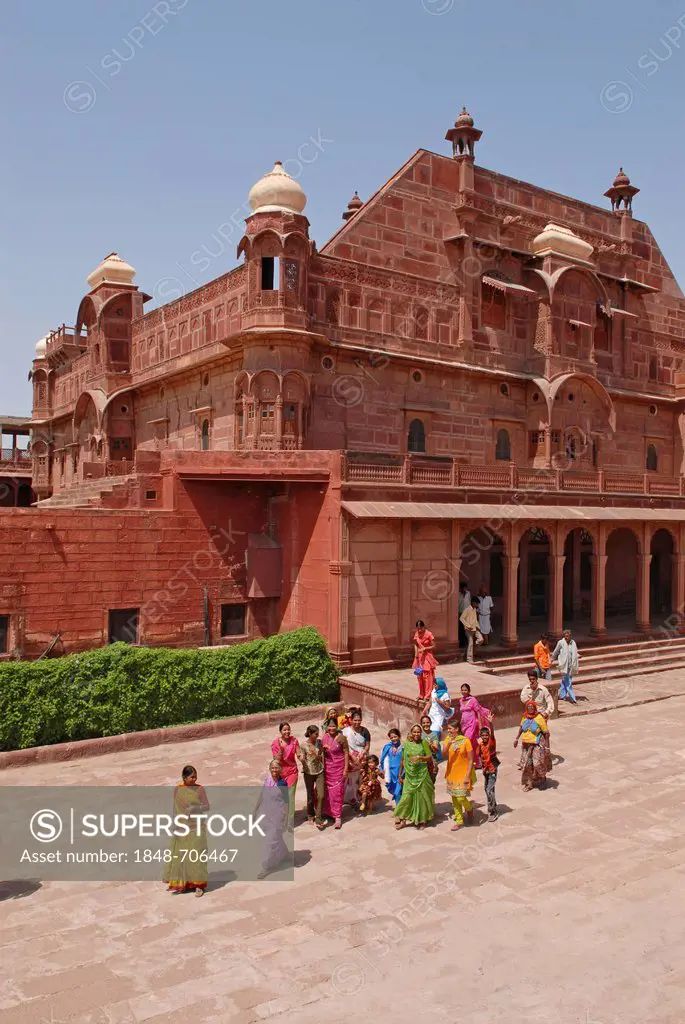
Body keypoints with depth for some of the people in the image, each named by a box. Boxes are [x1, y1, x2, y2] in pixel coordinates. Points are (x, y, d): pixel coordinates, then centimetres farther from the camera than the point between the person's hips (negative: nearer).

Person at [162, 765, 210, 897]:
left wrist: (195, 808, -22)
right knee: (179, 855, 9)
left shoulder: (199, 789, -7)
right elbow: (175, 808, 7)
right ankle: (180, 883, 25)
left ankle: (199, 885, 5)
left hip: (196, 827, -3)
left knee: (196, 855, -3)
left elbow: (207, 806, -4)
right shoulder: (178, 789, 0)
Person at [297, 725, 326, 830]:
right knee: (311, 797, 9)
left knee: (321, 796, -8)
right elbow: (303, 761, -8)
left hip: (319, 772, 2)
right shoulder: (304, 745, -10)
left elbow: (322, 757, 0)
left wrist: (316, 755, -20)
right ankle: (310, 815, 34)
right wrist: (300, 757, -30)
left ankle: (318, 820, 1)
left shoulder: (319, 742, -2)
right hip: (309, 773, -2)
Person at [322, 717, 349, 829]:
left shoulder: (341, 738, -12)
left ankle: (338, 817, 3)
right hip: (327, 768, 4)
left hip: (339, 768, -4)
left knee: (337, 791, -3)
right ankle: (329, 812, 26)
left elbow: (346, 753, -10)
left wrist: (346, 769, -12)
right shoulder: (324, 737, 2)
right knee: (328, 791, 10)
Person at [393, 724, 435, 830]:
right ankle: (403, 819, 10)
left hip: (422, 774, -1)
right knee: (407, 797, -1)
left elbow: (430, 757, -3)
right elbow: (403, 760, 10)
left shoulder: (424, 742, -2)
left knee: (421, 797, 4)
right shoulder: (406, 744, 4)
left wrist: (420, 757, -19)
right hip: (409, 775, 2)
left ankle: (422, 820, 18)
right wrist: (402, 774, 11)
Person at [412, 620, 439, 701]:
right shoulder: (416, 634, 0)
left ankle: (427, 695, 4)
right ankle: (421, 694, 19)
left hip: (427, 657, -5)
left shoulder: (429, 634, -15)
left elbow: (433, 646, -11)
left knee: (427, 676, -3)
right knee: (419, 676, 9)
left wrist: (424, 649, -22)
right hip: (419, 657, 5)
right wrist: (416, 653, -3)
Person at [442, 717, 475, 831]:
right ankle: (459, 820, 24)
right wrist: (448, 743, -25)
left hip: (462, 774, -5)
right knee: (454, 798, 10)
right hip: (451, 773, 5)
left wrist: (467, 776, -15)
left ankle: (469, 810, 23)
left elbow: (471, 760, -11)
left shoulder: (465, 741, -14)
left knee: (461, 798, -8)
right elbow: (444, 755, -12)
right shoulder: (448, 739, -1)